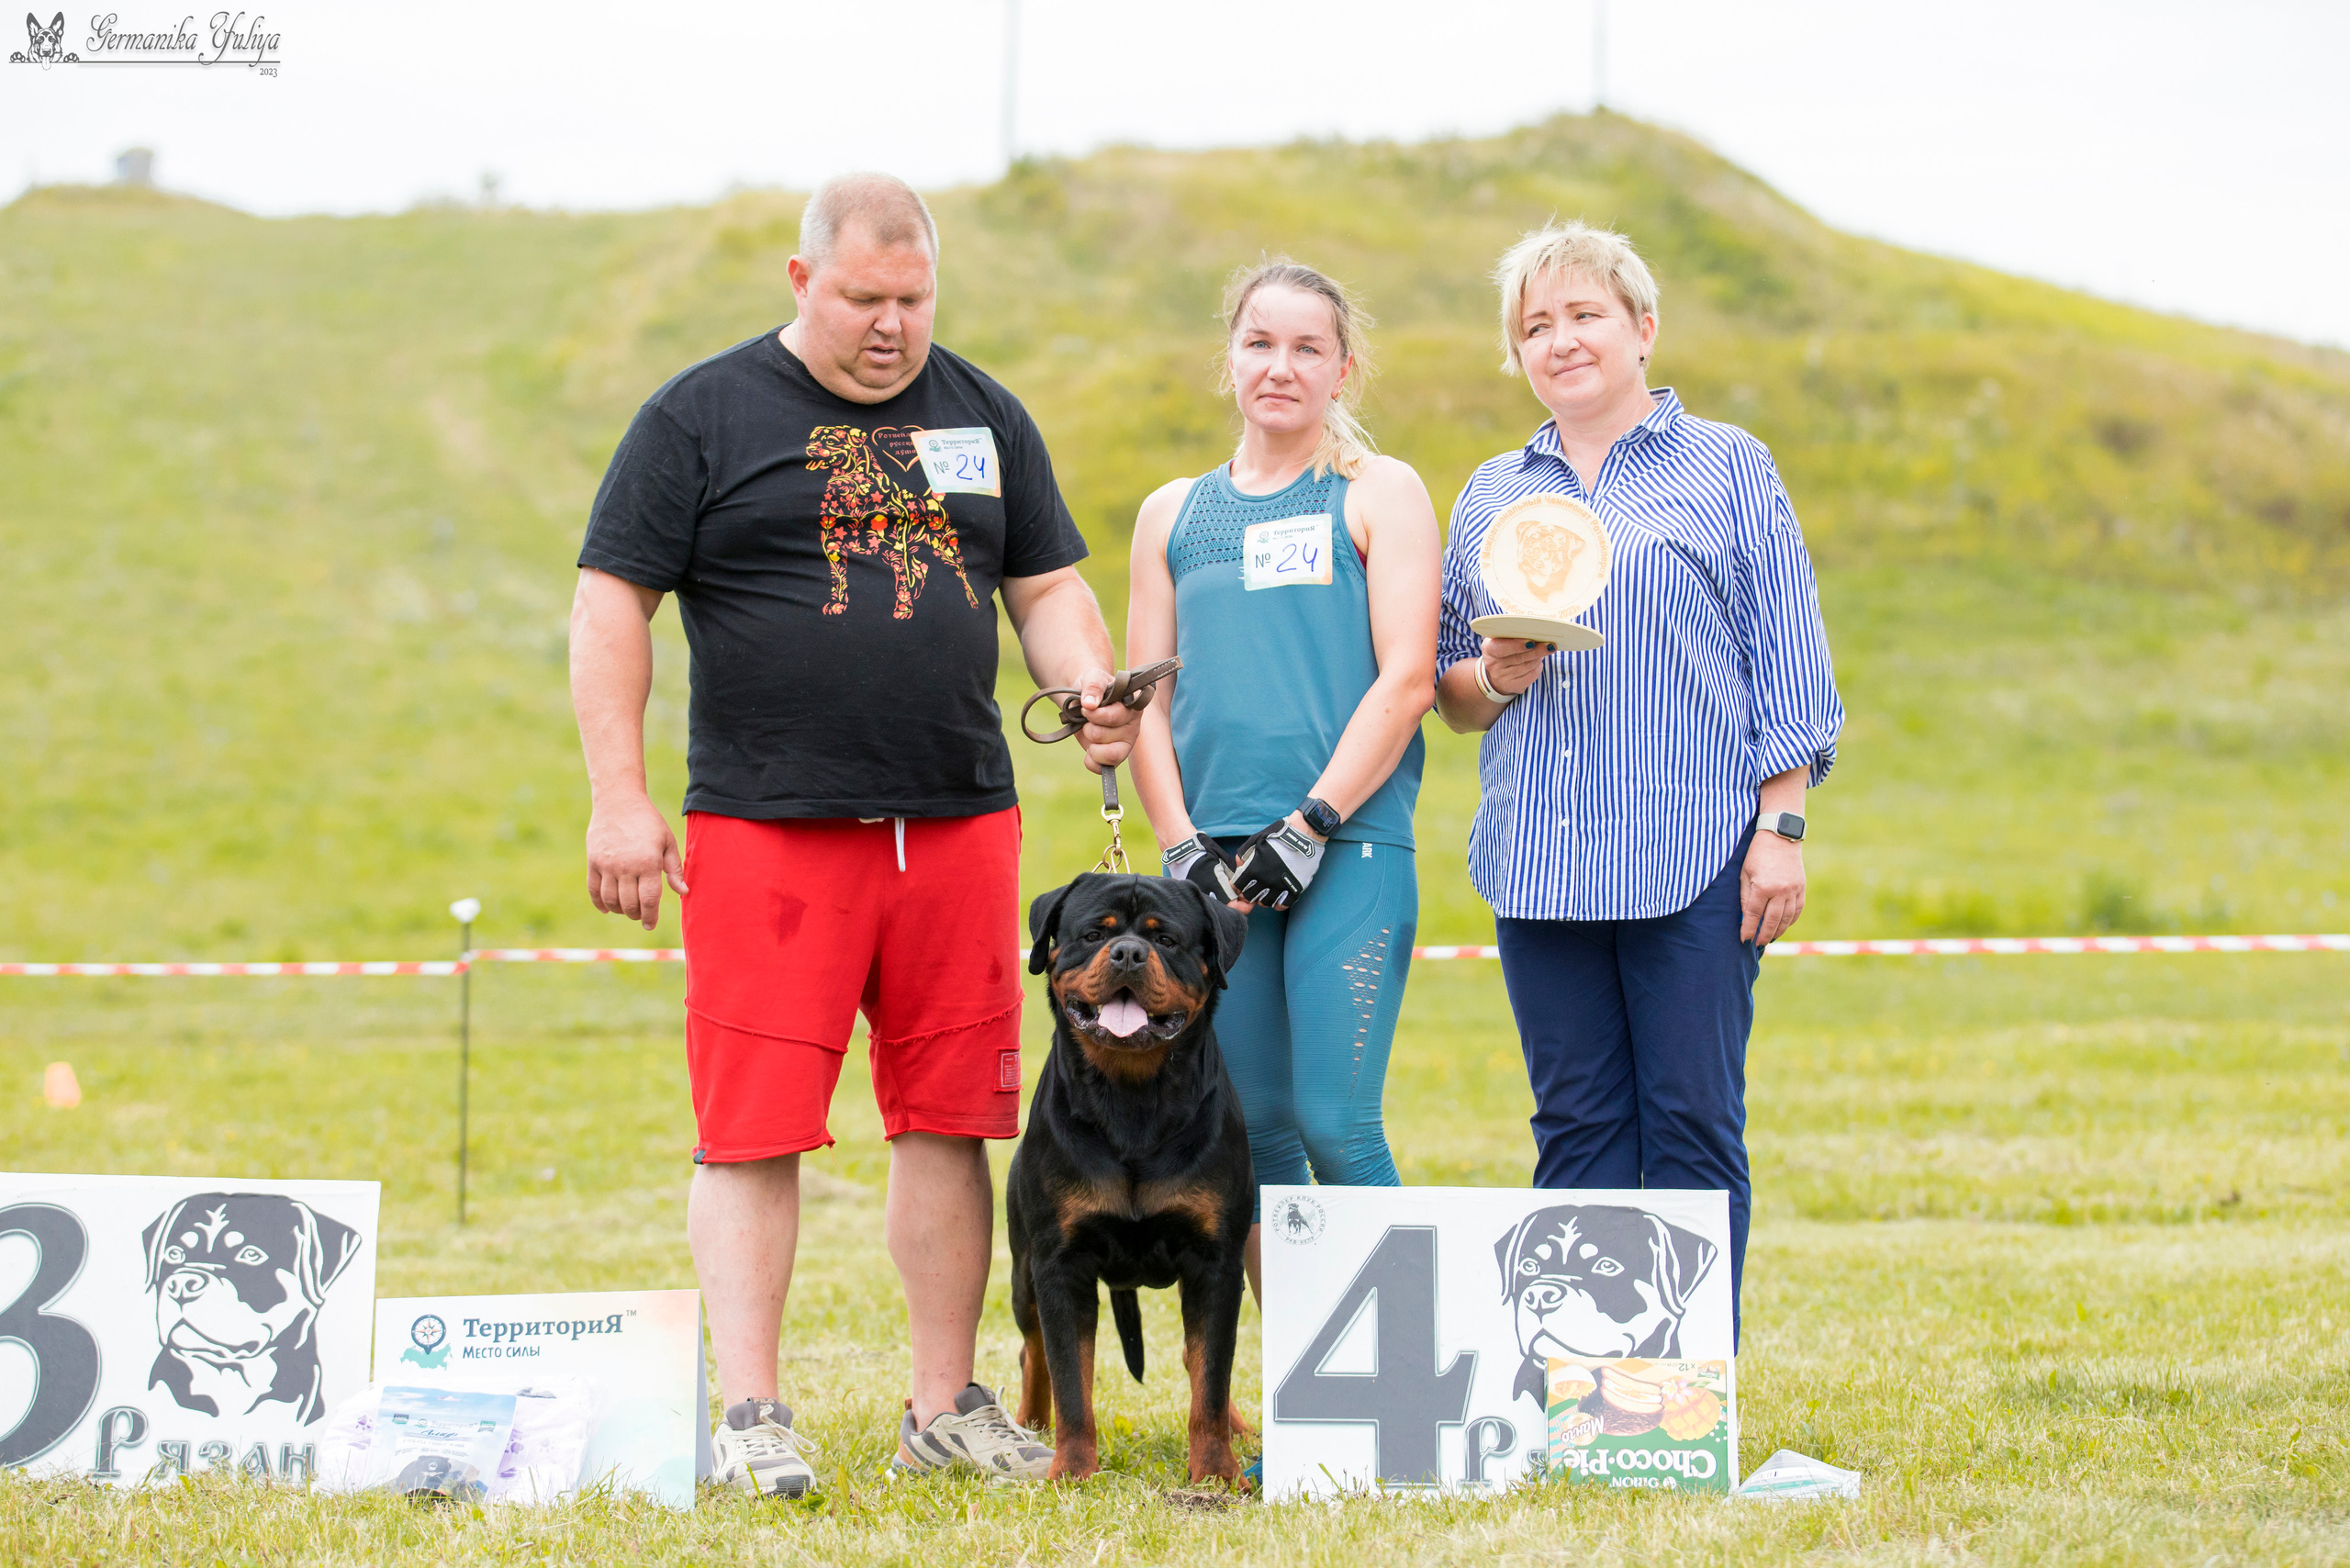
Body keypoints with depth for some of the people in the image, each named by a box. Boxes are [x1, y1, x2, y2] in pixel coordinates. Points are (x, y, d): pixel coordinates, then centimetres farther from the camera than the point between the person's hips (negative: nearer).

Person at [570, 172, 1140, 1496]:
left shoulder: (984, 417, 14)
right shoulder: (703, 417, 1)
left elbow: (1049, 589, 19)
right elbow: (612, 603, -1)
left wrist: (1094, 691, -3)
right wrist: (620, 799, -9)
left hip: (960, 826, 4)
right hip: (766, 829, -4)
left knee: (948, 1117, 6)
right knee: (755, 1125, -5)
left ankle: (949, 1408, 14)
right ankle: (752, 1416, -2)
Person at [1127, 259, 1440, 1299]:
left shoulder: (1380, 495, 5)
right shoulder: (1173, 512, 16)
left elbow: (1406, 680, -4)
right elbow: (1144, 699, 13)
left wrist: (1310, 826, -11)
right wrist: (1183, 847, 0)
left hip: (1348, 848, -4)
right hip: (1214, 856, 4)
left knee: (1336, 1127, -12)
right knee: (1253, 1131, 4)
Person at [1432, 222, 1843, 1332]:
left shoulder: (1725, 468, 6)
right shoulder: (1491, 495, 17)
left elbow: (1787, 658, 3)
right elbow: (1447, 687, 21)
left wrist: (1781, 826, -6)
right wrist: (1493, 678, -3)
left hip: (1694, 854, -4)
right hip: (1539, 857, 4)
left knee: (1692, 1130, -5)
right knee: (1576, 1135, 4)